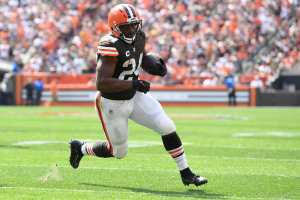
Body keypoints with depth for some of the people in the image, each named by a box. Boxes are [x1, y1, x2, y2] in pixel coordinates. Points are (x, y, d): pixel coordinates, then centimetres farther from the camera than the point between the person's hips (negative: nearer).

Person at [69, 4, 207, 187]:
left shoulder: (139, 37, -5)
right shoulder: (111, 46, -29)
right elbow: (101, 83, -33)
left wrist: (154, 65, -4)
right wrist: (133, 84, -33)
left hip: (134, 96, 7)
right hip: (113, 103, -7)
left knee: (167, 127, -5)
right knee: (119, 152, 9)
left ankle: (186, 173, 6)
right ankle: (81, 148, 35)